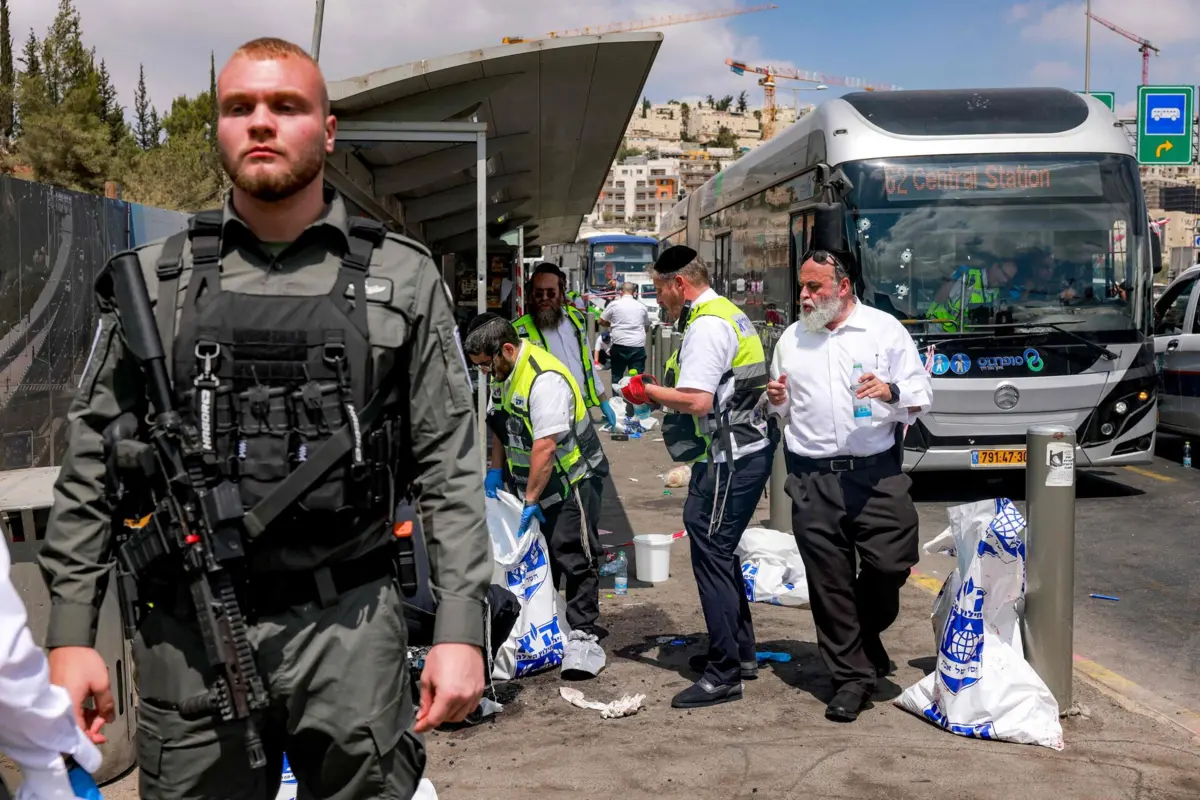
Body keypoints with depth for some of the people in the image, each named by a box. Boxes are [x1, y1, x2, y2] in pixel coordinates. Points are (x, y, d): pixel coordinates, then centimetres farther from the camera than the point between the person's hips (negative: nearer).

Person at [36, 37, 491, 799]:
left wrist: (461, 628, -6)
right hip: (189, 632, 1)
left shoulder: (403, 278, 2)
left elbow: (450, 467, 0)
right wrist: (71, 633, 2)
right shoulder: (154, 279, 5)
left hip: (349, 624, -1)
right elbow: (91, 461, 6)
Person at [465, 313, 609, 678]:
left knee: (574, 559, -6)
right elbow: (500, 424, 19)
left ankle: (583, 637, 0)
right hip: (534, 483, 9)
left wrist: (531, 500, -23)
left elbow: (546, 445, -28)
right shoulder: (503, 374, 4)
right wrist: (496, 470, 12)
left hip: (572, 480, -9)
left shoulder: (545, 378, -27)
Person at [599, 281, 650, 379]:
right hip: (638, 346, 2)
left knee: (616, 376, 9)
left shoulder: (614, 304, 1)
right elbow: (647, 326, 22)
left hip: (620, 346, -1)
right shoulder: (641, 306, 10)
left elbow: (601, 321, 10)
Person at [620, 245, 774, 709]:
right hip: (747, 450, 11)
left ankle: (724, 675, 0)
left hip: (728, 460, -11)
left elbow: (698, 400, -26)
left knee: (711, 558, -5)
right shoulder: (728, 314, 17)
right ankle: (740, 653, 30)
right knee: (721, 554, 20)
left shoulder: (706, 327, -17)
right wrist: (657, 396, 12)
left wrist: (647, 390, -10)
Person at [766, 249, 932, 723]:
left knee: (891, 565, -5)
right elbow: (782, 411, 22)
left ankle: (862, 640, 25)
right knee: (829, 580, 2)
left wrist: (891, 392, -17)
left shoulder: (885, 329, 4)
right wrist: (777, 400, -1)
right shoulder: (791, 339, 13)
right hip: (812, 478, 2)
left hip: (877, 473, -2)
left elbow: (921, 399, 3)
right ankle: (851, 675, 14)